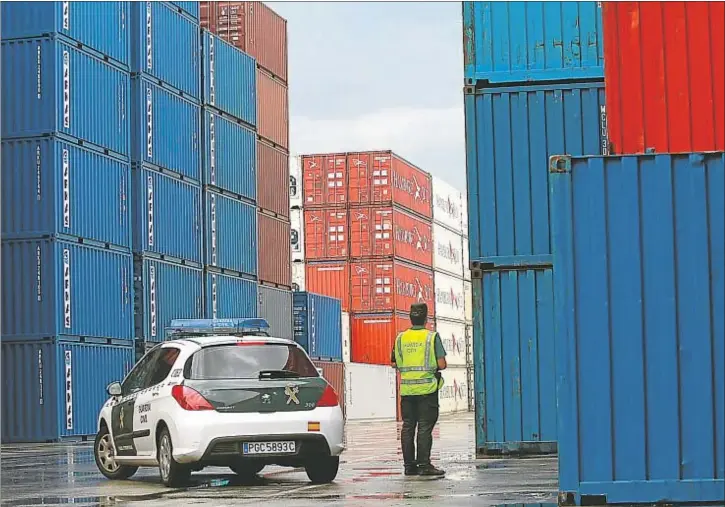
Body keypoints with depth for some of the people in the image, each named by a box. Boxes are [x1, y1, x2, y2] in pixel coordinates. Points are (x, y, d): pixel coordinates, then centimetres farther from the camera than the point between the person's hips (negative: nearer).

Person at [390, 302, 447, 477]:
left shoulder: (401, 338, 4)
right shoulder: (432, 337, -6)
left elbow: (394, 364, 7)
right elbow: (442, 364, -10)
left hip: (407, 389, 4)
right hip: (427, 388, -4)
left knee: (408, 427, 8)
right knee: (425, 427, -2)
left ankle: (409, 465, 10)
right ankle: (424, 464, -5)